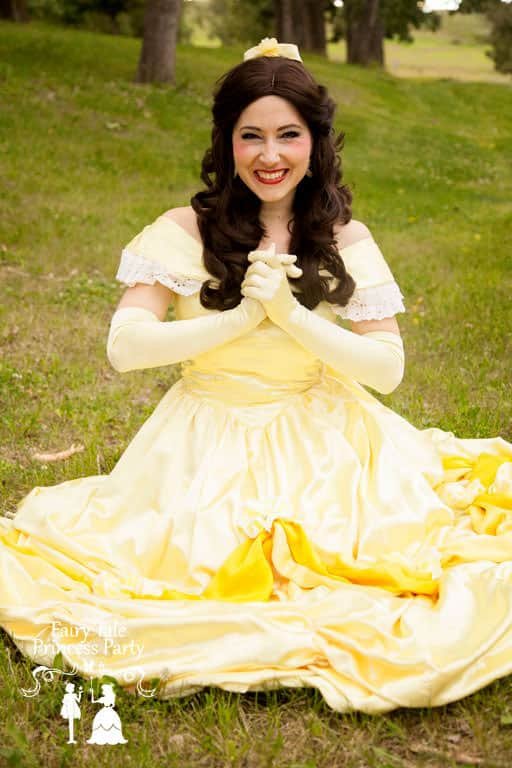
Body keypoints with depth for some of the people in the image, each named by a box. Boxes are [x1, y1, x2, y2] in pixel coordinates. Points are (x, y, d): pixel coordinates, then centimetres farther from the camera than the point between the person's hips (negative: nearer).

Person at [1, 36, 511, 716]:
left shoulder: (346, 240, -1)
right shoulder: (187, 230, -5)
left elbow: (388, 369, -7)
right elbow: (124, 346, -13)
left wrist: (292, 313, -19)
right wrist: (242, 316, -19)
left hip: (323, 442, 2)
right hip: (212, 442, -1)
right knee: (198, 565, -20)